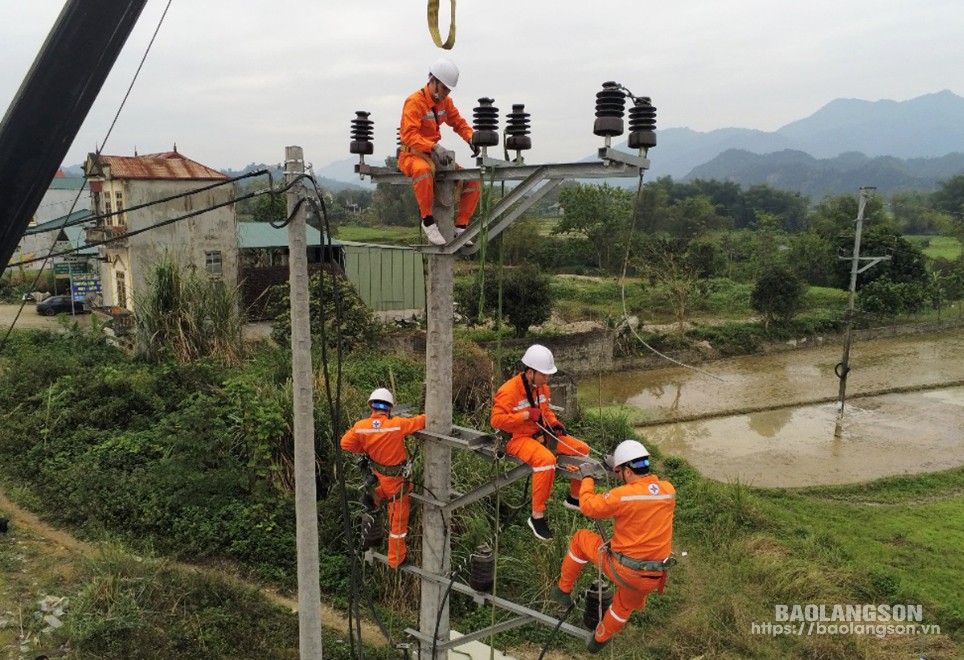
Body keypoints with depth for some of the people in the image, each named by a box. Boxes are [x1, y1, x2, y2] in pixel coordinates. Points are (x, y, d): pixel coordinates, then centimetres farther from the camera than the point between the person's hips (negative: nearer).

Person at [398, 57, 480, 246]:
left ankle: (460, 227, 2)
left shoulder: (445, 102, 9)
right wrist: (434, 147, -38)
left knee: (473, 181, -3)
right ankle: (427, 221, -33)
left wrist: (471, 138, -6)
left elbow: (458, 122, 16)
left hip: (434, 154, 8)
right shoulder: (415, 101, -14)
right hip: (411, 154, -8)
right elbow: (409, 134, -24)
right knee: (423, 170, -44)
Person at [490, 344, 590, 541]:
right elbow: (496, 420, -24)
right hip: (518, 439, -9)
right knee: (547, 459, -37)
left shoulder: (541, 387, 6)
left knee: (582, 449, 4)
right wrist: (526, 415, -26)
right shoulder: (509, 391, -20)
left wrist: (554, 423, 1)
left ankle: (574, 498, 23)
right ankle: (537, 517, -27)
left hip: (540, 434, 9)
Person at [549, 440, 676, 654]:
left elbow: (588, 506, -6)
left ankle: (563, 591, 32)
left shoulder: (622, 495, -20)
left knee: (580, 538, 21)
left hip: (620, 568, -4)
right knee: (625, 606, 34)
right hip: (651, 579, 5)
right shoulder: (669, 490, -5)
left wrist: (587, 478, 9)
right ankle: (599, 640, 53)